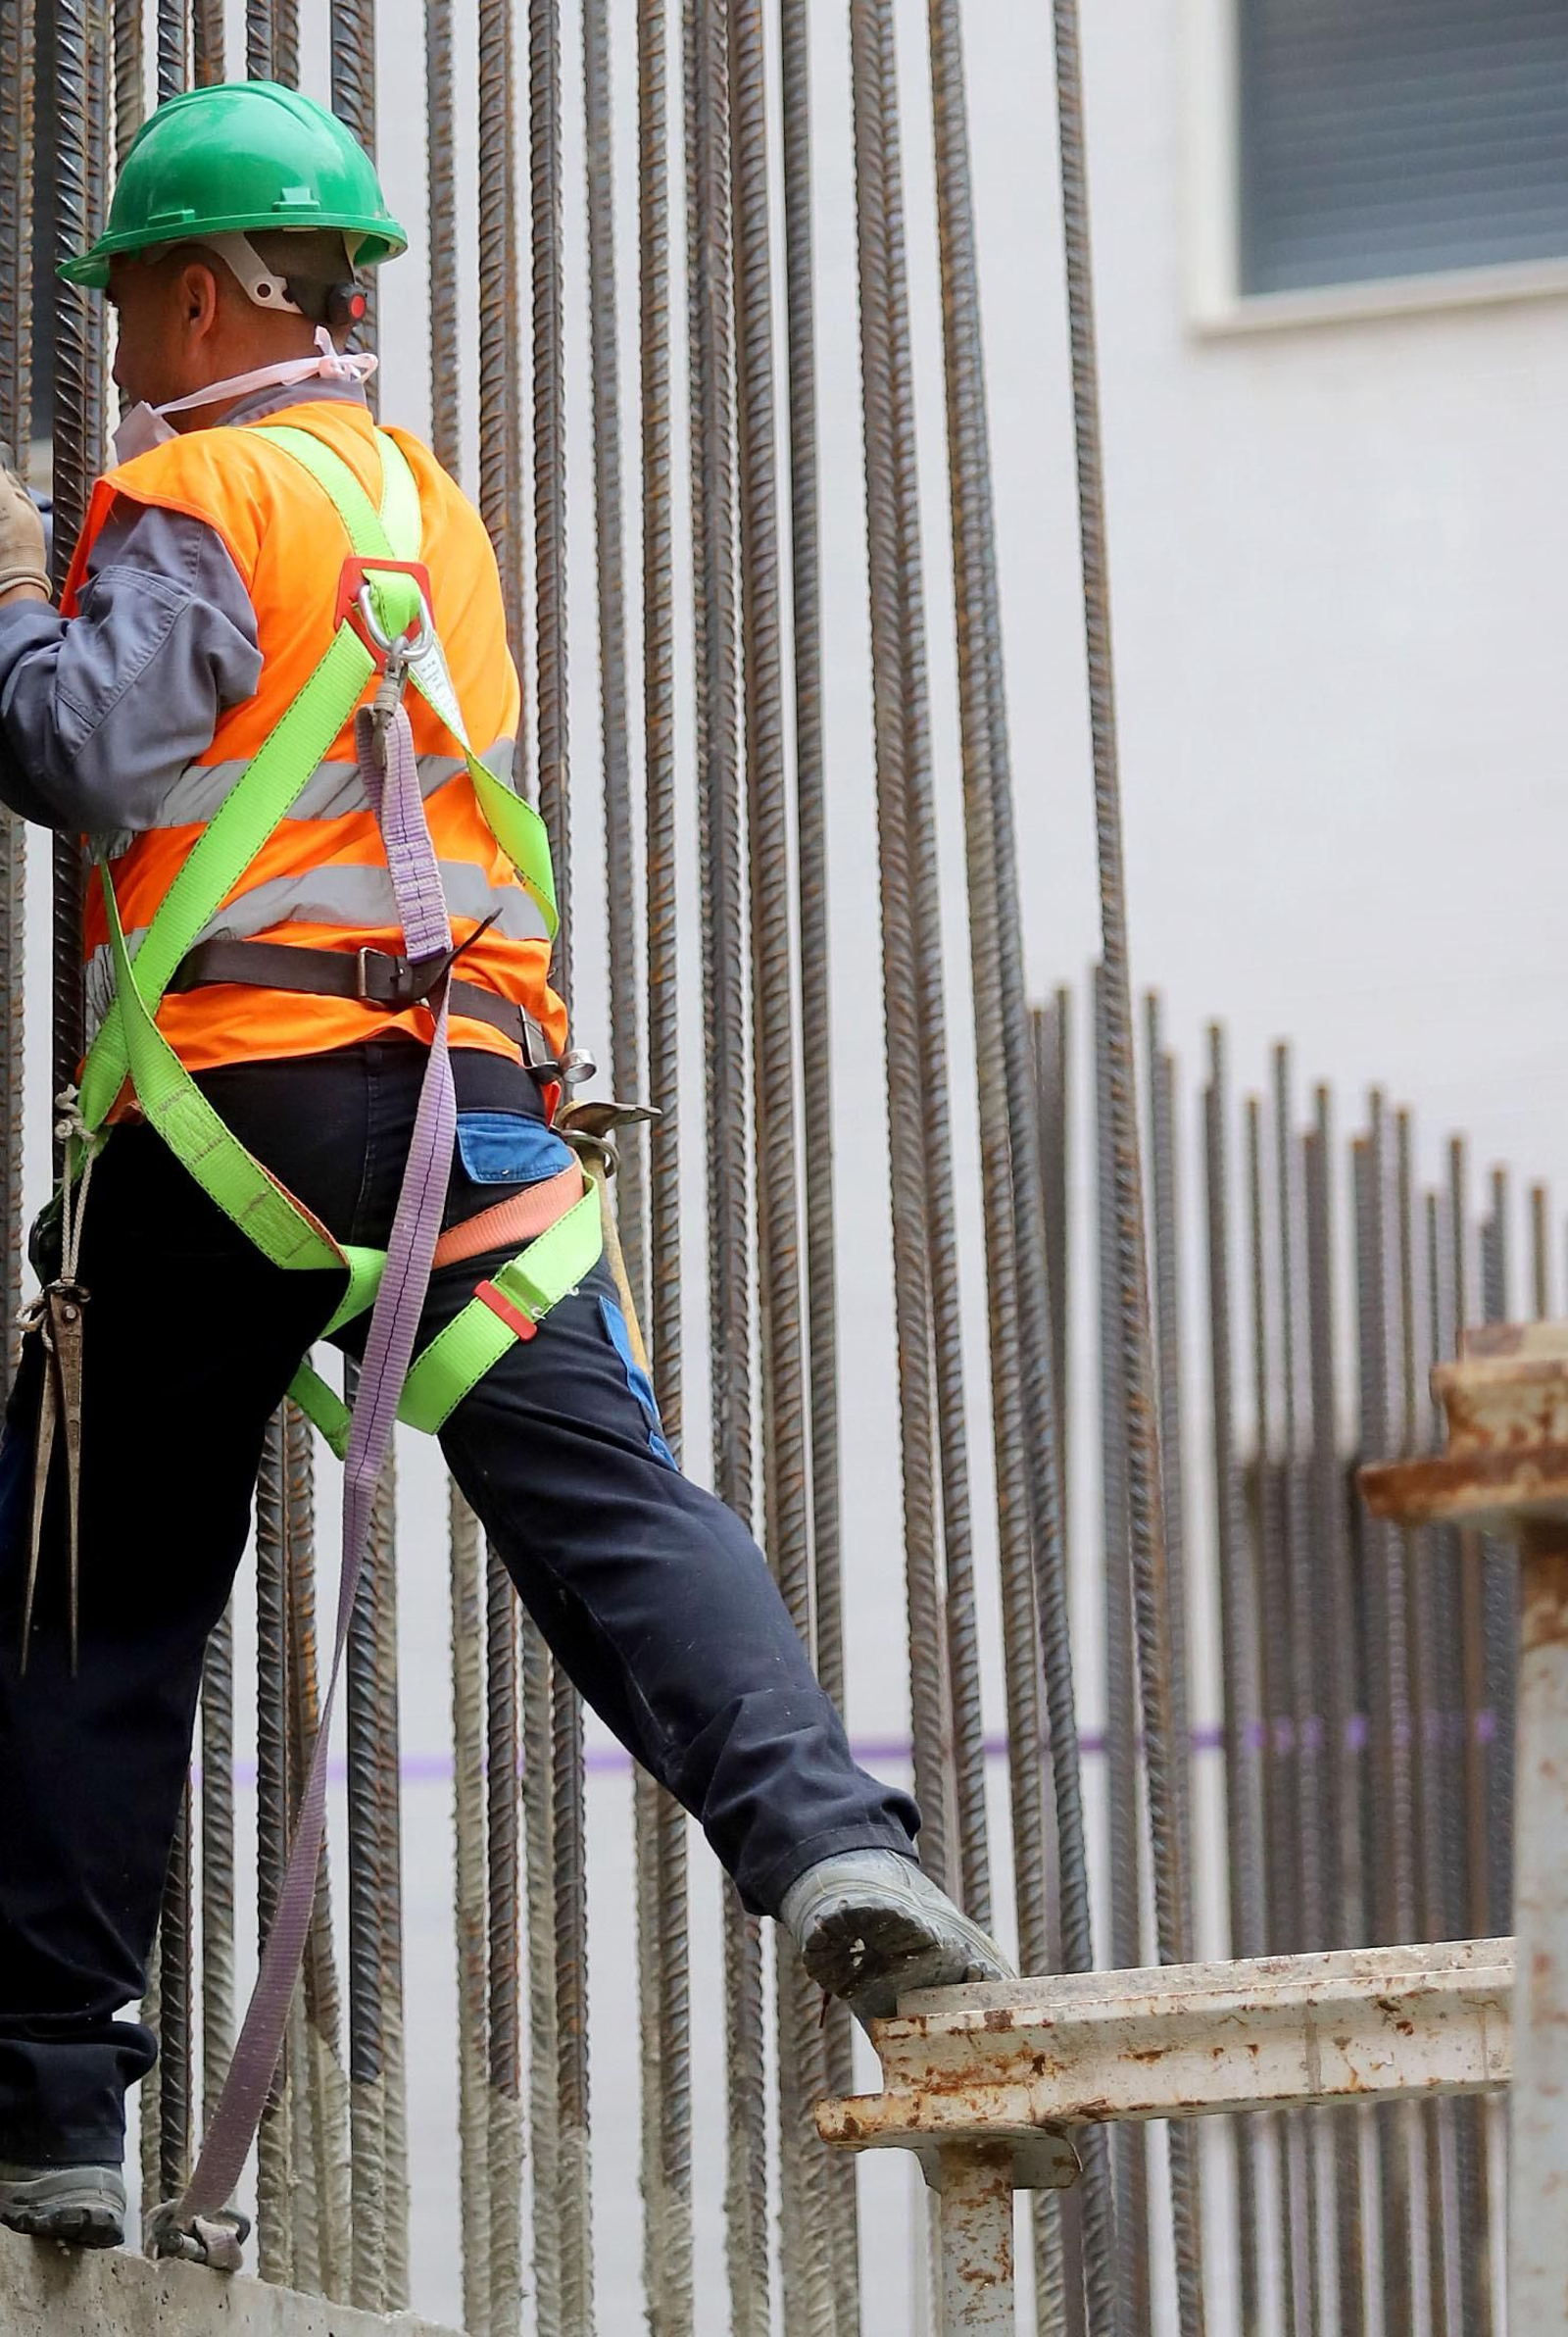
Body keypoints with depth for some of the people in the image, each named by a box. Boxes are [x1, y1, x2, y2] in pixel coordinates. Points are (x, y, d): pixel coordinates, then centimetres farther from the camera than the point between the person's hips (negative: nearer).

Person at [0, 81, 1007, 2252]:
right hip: (464, 1087, 5)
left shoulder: (200, 494, -3)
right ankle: (825, 1833, -36)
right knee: (611, 1502, -9)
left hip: (230, 1080, -5)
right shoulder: (429, 500, 22)